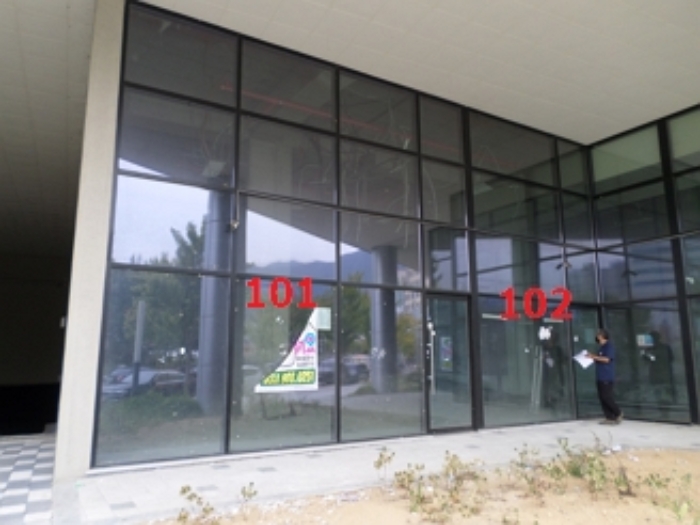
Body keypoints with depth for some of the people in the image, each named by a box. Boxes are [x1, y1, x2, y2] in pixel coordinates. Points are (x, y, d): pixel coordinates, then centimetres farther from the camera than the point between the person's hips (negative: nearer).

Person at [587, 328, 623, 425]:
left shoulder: (609, 346, -9)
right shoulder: (601, 347, 18)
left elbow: (606, 359, -19)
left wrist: (594, 356, -15)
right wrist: (592, 356, 9)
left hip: (607, 378, -9)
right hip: (600, 377, 9)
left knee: (607, 398, -8)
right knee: (602, 398, 6)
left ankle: (618, 414, 10)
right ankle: (609, 418, 9)